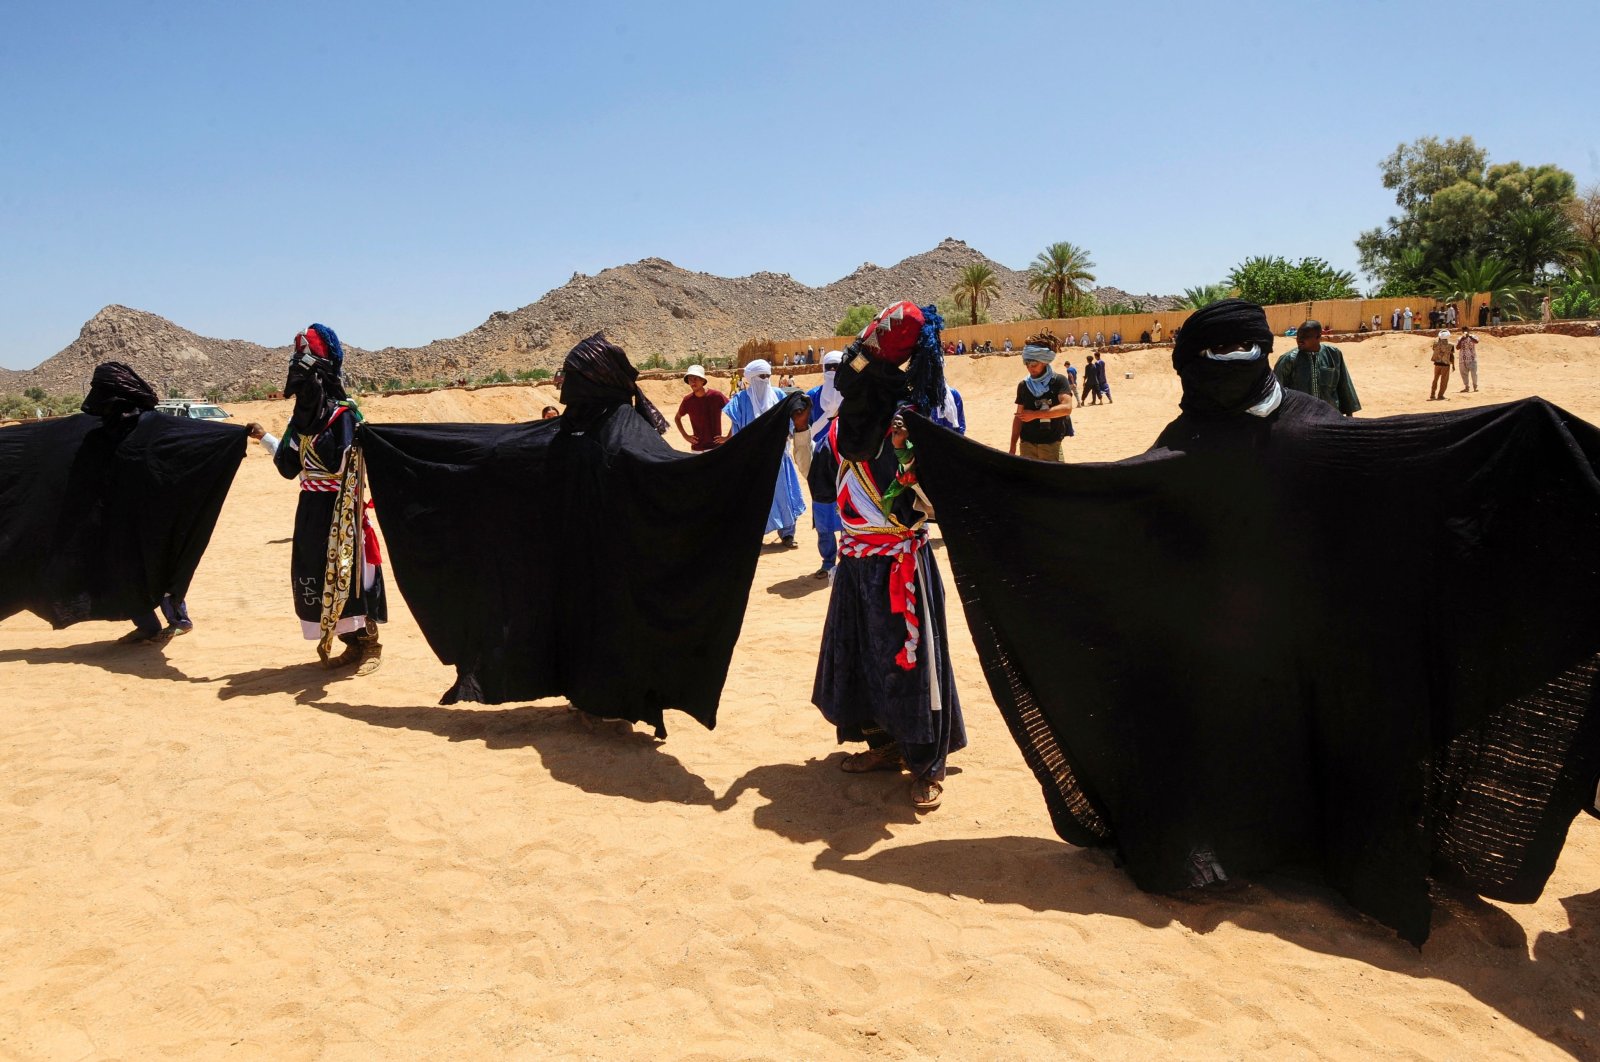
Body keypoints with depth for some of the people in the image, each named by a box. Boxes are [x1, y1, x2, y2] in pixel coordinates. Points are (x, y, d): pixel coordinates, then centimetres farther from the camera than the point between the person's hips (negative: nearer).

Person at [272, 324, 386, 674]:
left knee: (347, 574, -5)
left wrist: (303, 436, -24)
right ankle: (351, 644, 17)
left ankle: (370, 644, 7)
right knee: (314, 576, 8)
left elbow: (338, 462, -23)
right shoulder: (303, 416, 10)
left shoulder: (344, 414, -11)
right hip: (311, 508, 8)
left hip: (339, 509, -8)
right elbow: (289, 467, 12)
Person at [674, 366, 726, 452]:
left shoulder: (716, 396, -10)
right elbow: (677, 418, 18)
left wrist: (728, 437, -9)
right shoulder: (688, 400, 0)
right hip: (697, 449, 3)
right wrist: (685, 435, 7)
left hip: (716, 447, -3)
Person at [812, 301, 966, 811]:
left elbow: (929, 502, -24)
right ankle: (884, 744, 32)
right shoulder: (846, 419, 4)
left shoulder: (908, 424, -17)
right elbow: (825, 473, 20)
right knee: (858, 653, 15)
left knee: (909, 659, 0)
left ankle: (927, 764, 13)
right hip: (855, 558, 8)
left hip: (899, 561, -8)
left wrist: (904, 453, -36)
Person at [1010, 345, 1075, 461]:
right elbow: (1019, 415, 9)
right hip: (1027, 443, 3)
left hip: (1051, 443, -3)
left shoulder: (1059, 381, -5)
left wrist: (1035, 414, -20)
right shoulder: (1024, 385, 6)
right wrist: (1013, 446, 4)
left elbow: (1067, 408, -18)